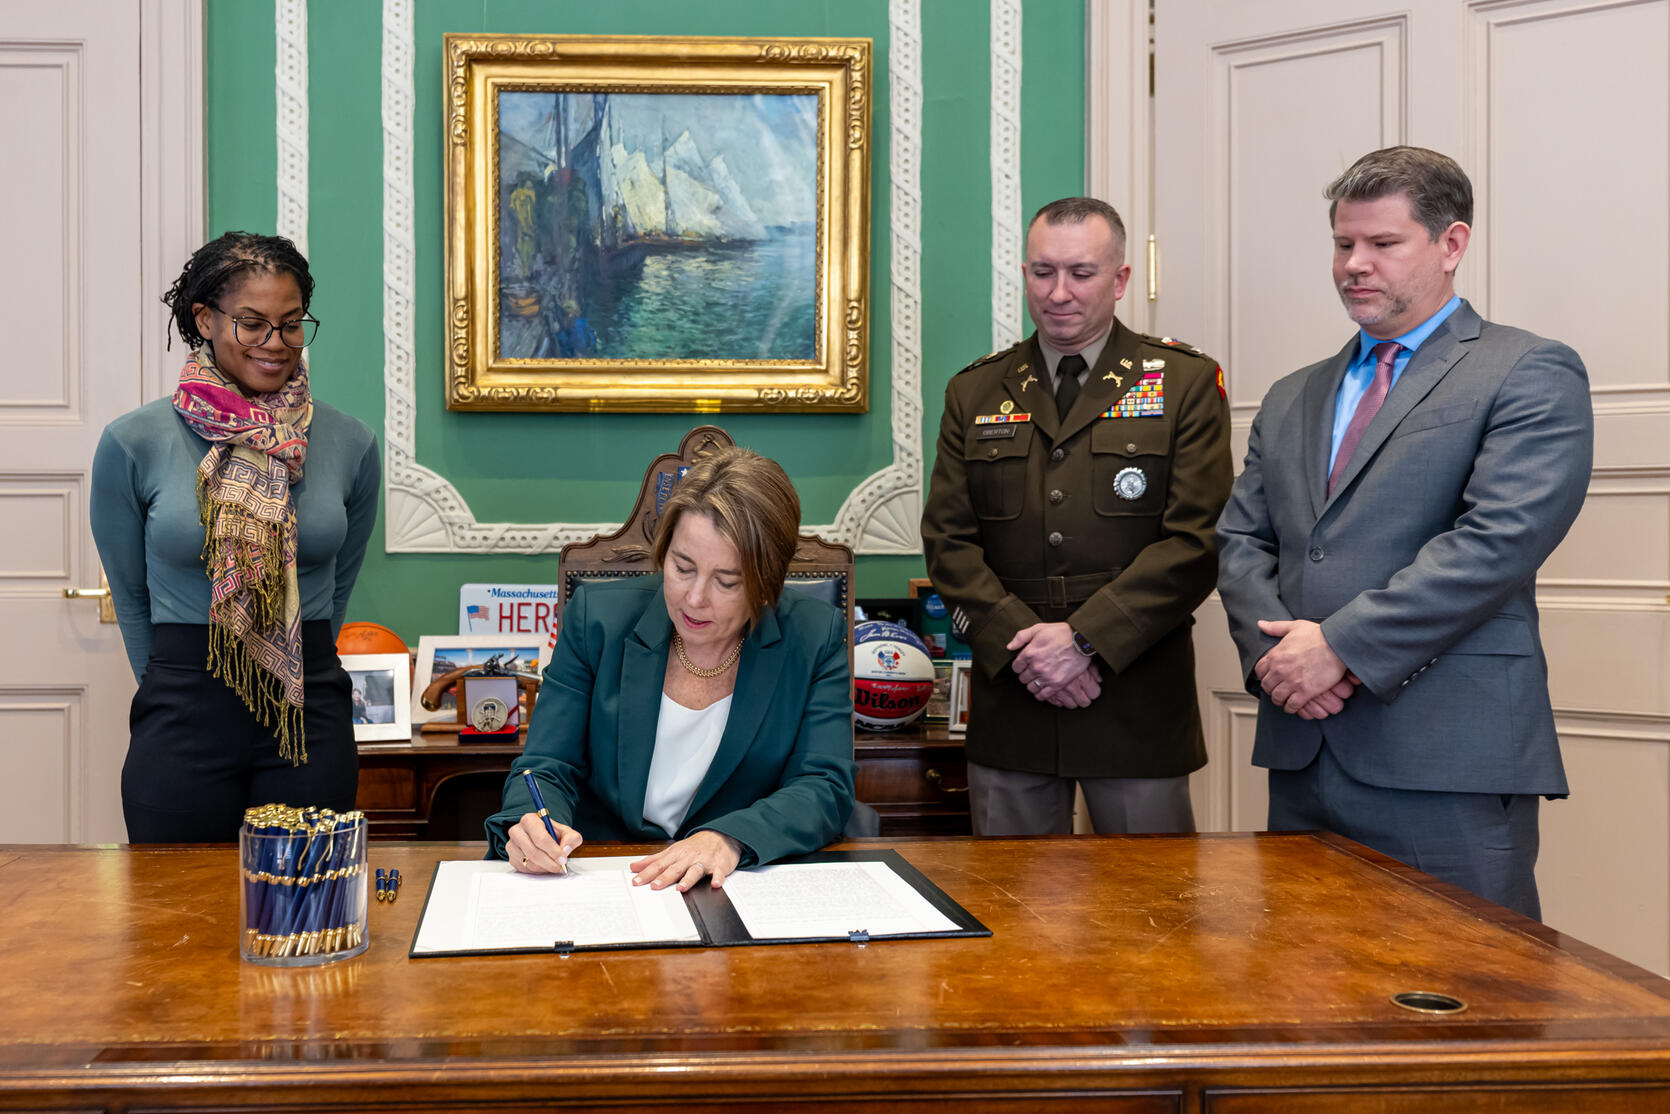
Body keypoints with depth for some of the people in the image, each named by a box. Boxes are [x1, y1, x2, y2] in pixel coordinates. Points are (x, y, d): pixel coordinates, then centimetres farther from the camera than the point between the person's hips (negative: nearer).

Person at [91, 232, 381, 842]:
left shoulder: (351, 444, 1)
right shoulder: (133, 443, -4)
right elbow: (130, 596, 7)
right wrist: (180, 688, 11)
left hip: (311, 723, 2)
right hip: (182, 727, -1)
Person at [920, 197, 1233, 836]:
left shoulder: (1186, 382, 4)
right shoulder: (974, 392, 12)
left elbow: (1197, 538, -6)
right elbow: (948, 539, 5)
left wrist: (1085, 638, -14)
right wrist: (1020, 641, -10)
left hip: (1139, 707, -2)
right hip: (1008, 699, 2)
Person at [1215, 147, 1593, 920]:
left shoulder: (1530, 375, -1)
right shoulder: (1292, 400, 20)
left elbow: (1499, 540, -14)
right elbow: (1241, 542, 13)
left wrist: (1342, 645, -16)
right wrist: (1273, 648, -7)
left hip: (1449, 762, -6)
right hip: (1303, 749, 6)